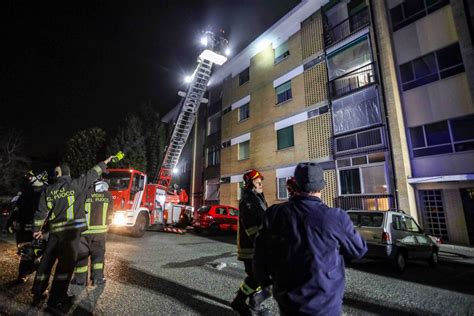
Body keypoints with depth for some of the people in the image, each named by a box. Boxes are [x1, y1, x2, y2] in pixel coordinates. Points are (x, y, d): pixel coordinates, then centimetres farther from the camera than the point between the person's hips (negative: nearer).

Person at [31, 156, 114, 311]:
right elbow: (92, 173, 5)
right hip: (72, 229, -5)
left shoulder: (49, 190, 6)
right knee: (66, 263, 1)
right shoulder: (76, 184, -5)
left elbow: (41, 212, 8)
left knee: (46, 261, 18)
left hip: (55, 230, 5)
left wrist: (37, 229, 20)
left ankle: (37, 294, 32)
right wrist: (105, 162, 18)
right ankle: (56, 300, 6)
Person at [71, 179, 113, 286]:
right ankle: (98, 278, 19)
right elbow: (110, 214, 3)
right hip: (100, 230, 2)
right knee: (98, 254, 14)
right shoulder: (108, 195, -4)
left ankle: (80, 279, 22)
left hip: (84, 230, -2)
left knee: (81, 254, 12)